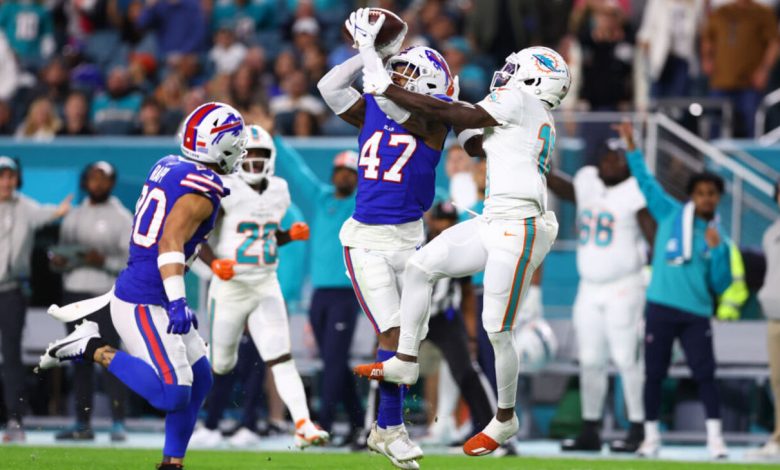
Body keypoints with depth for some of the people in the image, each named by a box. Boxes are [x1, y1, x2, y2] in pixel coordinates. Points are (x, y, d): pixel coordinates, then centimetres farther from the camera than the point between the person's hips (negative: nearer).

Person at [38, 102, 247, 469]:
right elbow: (170, 242, -28)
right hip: (143, 303, -10)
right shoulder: (201, 190, -17)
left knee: (198, 380, 14)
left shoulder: (168, 167, 10)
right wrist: (177, 300, -38)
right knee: (171, 393, -17)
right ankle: (92, 349, -7)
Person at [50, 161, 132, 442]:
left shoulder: (121, 217, 0)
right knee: (81, 361, 6)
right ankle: (83, 424, 10)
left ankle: (118, 424, -9)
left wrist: (104, 261, -21)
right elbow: (61, 252, 21)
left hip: (105, 295, -5)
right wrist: (57, 260, -2)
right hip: (74, 293, 5)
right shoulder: (74, 216, 17)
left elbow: (134, 261, -6)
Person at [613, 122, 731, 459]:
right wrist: (632, 148, 0)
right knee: (653, 374, 3)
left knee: (705, 374, -6)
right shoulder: (671, 215, 7)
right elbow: (645, 182, 6)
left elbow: (721, 285, 5)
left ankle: (715, 437, -3)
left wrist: (717, 250, -8)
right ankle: (651, 435, 12)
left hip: (696, 314, 0)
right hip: (661, 308, 0)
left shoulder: (719, 238, 10)